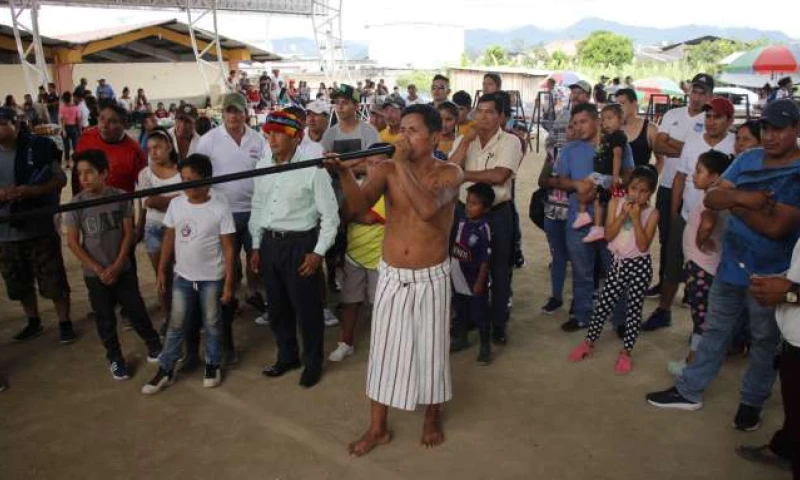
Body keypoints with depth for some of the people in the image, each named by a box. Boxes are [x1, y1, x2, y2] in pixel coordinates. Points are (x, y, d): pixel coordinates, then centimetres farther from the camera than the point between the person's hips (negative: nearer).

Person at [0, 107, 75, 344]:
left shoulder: (37, 148, -8)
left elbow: (60, 179, -8)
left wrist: (31, 191, -22)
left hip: (40, 228, -4)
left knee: (54, 279, 3)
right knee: (20, 282, 16)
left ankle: (64, 323, 17)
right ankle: (33, 322, 34)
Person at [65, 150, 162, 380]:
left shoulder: (121, 197, -9)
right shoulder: (77, 203, -10)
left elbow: (128, 234, -5)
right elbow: (72, 242, -6)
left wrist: (116, 266, -11)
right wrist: (98, 269, -10)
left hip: (123, 269, 0)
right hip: (95, 273, 0)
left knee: (136, 310, 8)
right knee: (105, 318, 11)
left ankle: (153, 344, 29)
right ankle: (114, 357, 27)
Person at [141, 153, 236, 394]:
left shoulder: (220, 207, -14)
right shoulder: (176, 204, -4)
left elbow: (228, 248, -10)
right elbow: (169, 239, 7)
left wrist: (229, 282, -10)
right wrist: (162, 271, 7)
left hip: (212, 279, -3)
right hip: (182, 276, 3)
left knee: (212, 324, 12)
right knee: (176, 325, 11)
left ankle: (213, 365, 30)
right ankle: (166, 370, 23)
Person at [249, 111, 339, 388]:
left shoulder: (312, 168, -13)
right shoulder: (263, 166, 5)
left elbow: (330, 214, -10)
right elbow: (257, 207, 13)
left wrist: (318, 252, -13)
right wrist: (256, 246, 12)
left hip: (300, 244, -6)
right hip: (269, 242, 6)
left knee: (306, 307, 5)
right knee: (277, 306, 17)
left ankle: (313, 362, 26)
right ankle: (287, 356, 37)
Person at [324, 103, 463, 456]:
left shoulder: (449, 173, -9)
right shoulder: (386, 170, -3)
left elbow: (427, 209, -30)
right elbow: (358, 206, -19)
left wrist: (403, 164, -26)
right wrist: (345, 173, -36)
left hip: (431, 279, -2)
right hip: (391, 277, 2)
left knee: (431, 350, 11)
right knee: (383, 350, 9)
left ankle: (433, 419, 35)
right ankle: (377, 428, 24)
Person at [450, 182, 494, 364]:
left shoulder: (483, 229, -19)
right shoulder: (462, 222, 2)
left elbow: (485, 260, -17)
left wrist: (480, 282, -17)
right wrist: (448, 270, 14)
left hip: (473, 281, -7)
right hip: (458, 279, 7)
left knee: (479, 315, 7)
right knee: (461, 311, 22)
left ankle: (485, 347, 22)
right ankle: (460, 338, 41)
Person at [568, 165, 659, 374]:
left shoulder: (651, 213, -10)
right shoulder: (616, 203, -3)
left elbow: (643, 246, -16)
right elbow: (608, 235, -8)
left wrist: (635, 218, -21)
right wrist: (623, 215, -19)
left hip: (639, 265, -2)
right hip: (618, 262, 2)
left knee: (634, 308, 5)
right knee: (603, 304, 8)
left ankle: (625, 352, 17)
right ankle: (589, 343, 24)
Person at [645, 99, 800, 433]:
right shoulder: (747, 159, 2)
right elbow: (712, 198, -3)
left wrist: (733, 202, -14)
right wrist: (745, 198, -21)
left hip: (770, 276, -5)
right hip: (730, 265, 5)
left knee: (764, 342, 14)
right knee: (715, 331, 17)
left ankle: (752, 401, 33)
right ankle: (689, 391, 28)